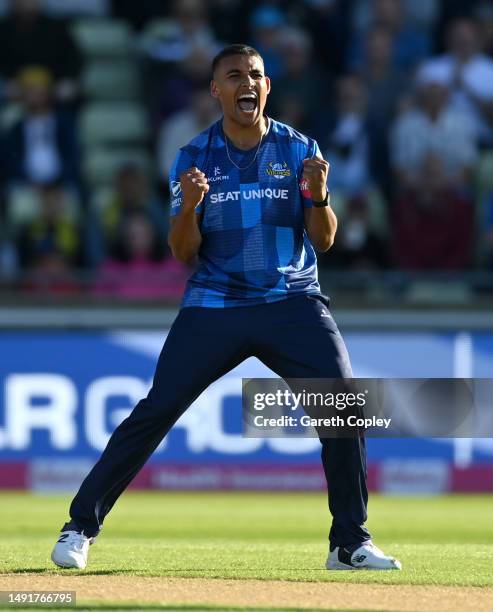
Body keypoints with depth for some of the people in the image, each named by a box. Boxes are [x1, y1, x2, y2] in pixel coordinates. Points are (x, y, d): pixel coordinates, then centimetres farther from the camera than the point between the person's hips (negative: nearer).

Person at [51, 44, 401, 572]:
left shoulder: (300, 151, 4)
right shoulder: (194, 158, 3)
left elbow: (324, 241, 0)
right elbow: (183, 252, 0)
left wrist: (318, 195, -20)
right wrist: (189, 207, -20)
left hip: (292, 304, 1)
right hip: (214, 306, 0)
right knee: (154, 412, -9)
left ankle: (350, 543, 0)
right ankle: (80, 527, -1)